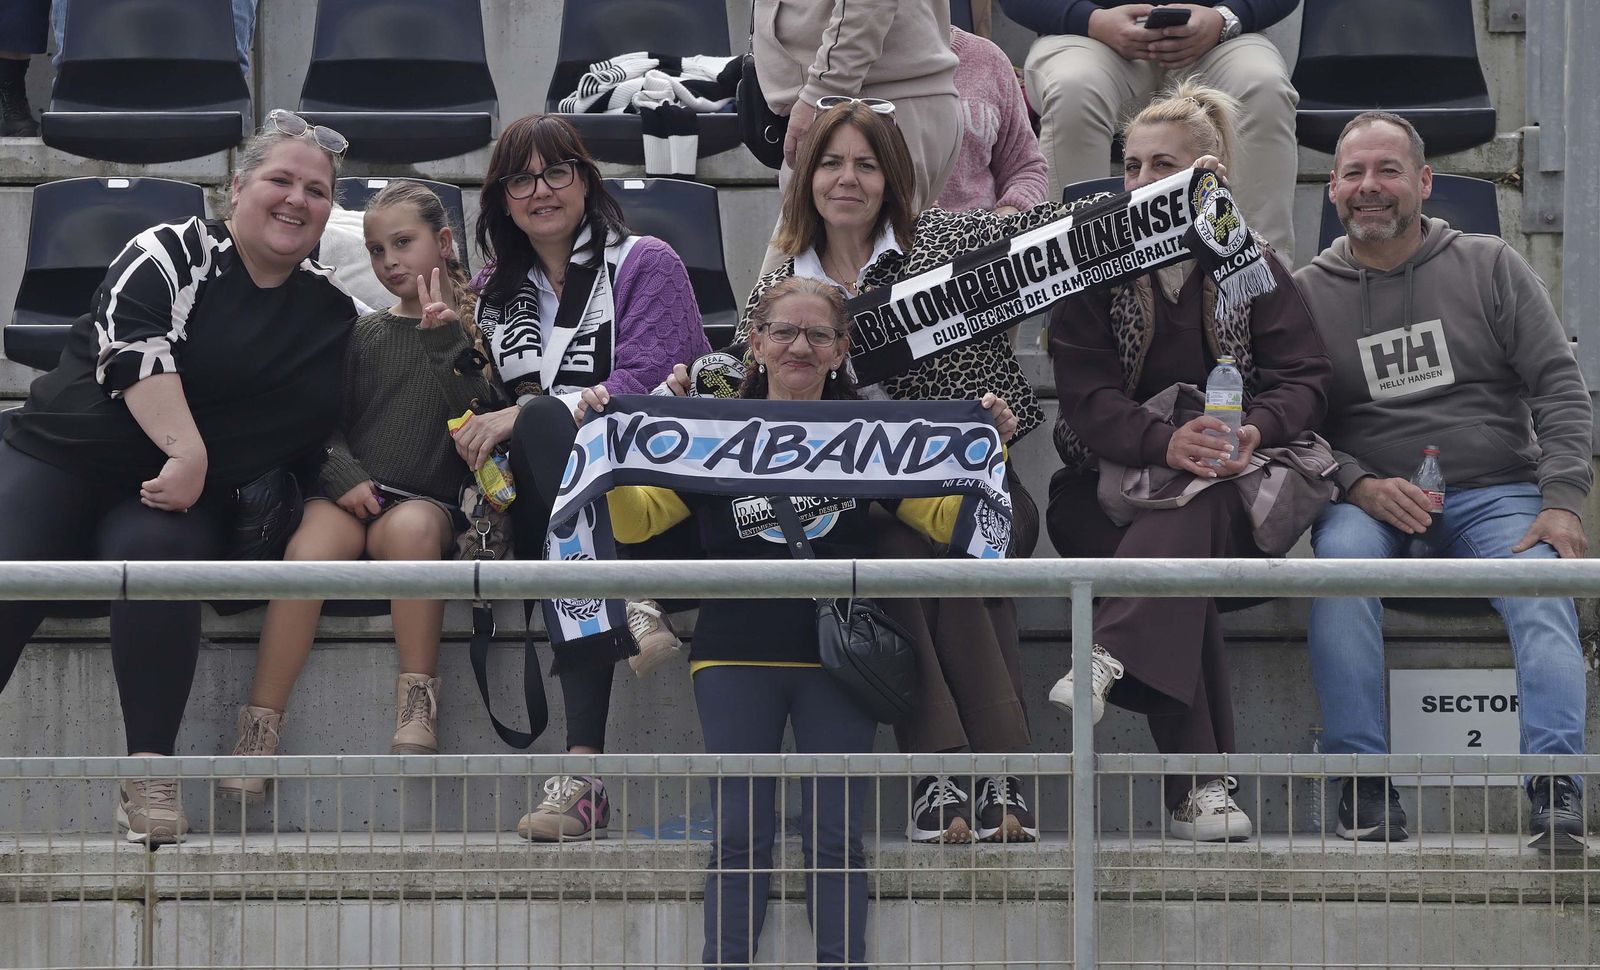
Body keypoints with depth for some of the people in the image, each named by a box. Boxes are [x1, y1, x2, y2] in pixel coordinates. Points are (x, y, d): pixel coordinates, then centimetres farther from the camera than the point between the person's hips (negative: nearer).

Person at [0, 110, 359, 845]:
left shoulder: (331, 309, 14)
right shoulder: (173, 253, -1)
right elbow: (133, 345, -16)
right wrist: (184, 446, -25)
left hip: (177, 492, 2)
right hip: (62, 455, -2)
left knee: (156, 556, -32)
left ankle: (150, 777, -35)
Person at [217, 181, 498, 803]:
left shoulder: (471, 331, 12)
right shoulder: (365, 333, 19)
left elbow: (477, 416, -3)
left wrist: (445, 338, -11)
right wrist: (344, 474, -4)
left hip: (428, 499, -2)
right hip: (352, 491, 2)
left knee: (410, 525, -38)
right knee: (309, 548, -31)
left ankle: (417, 708, -34)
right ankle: (258, 735, -33)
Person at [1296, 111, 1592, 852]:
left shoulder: (1490, 267, 11)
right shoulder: (1308, 293, 11)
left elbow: (1560, 387, 6)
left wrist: (1563, 502, -9)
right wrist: (1358, 485, -14)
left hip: (1497, 493, 1)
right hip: (1371, 499, 0)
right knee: (1340, 555, -34)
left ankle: (1557, 790, -38)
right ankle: (1366, 789, -33)